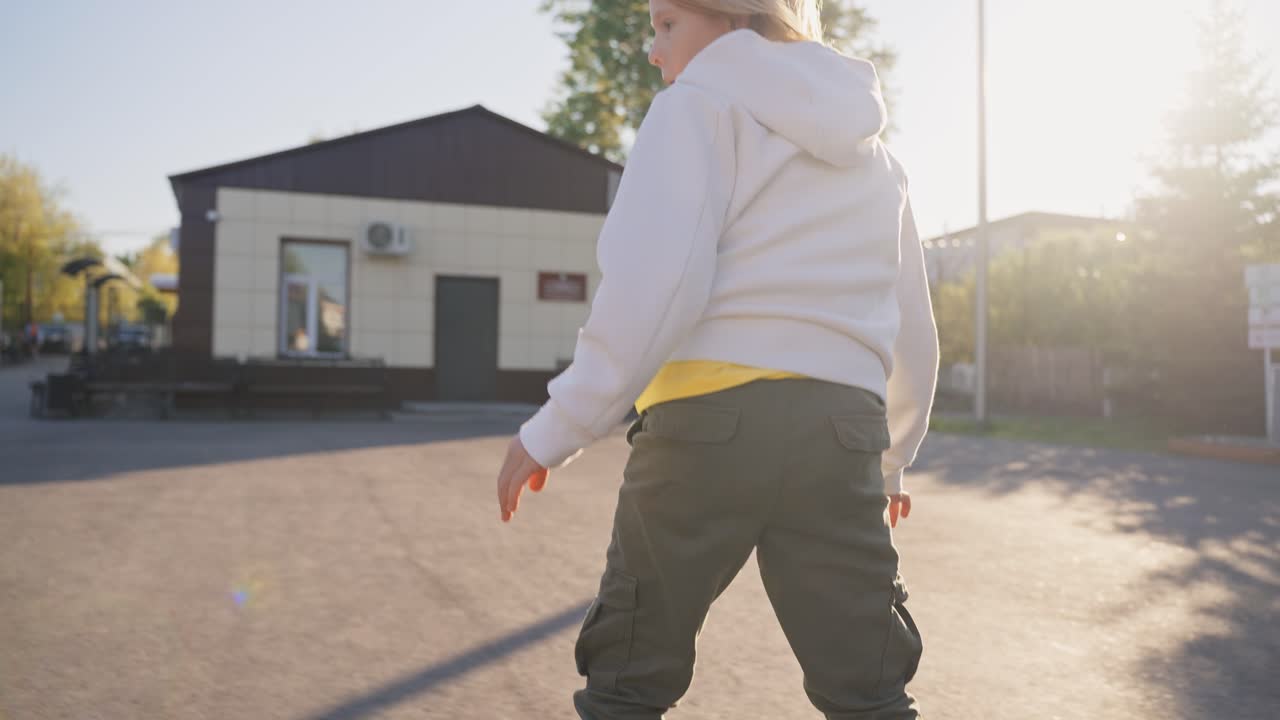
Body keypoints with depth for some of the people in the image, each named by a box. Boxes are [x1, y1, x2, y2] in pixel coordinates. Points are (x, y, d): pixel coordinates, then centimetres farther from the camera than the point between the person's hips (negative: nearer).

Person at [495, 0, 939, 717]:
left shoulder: (703, 103, 4)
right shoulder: (873, 150, 23)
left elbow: (650, 280, -12)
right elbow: (913, 328, 25)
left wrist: (558, 429, -11)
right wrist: (889, 461, 36)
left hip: (709, 416, -5)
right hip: (840, 428, 5)